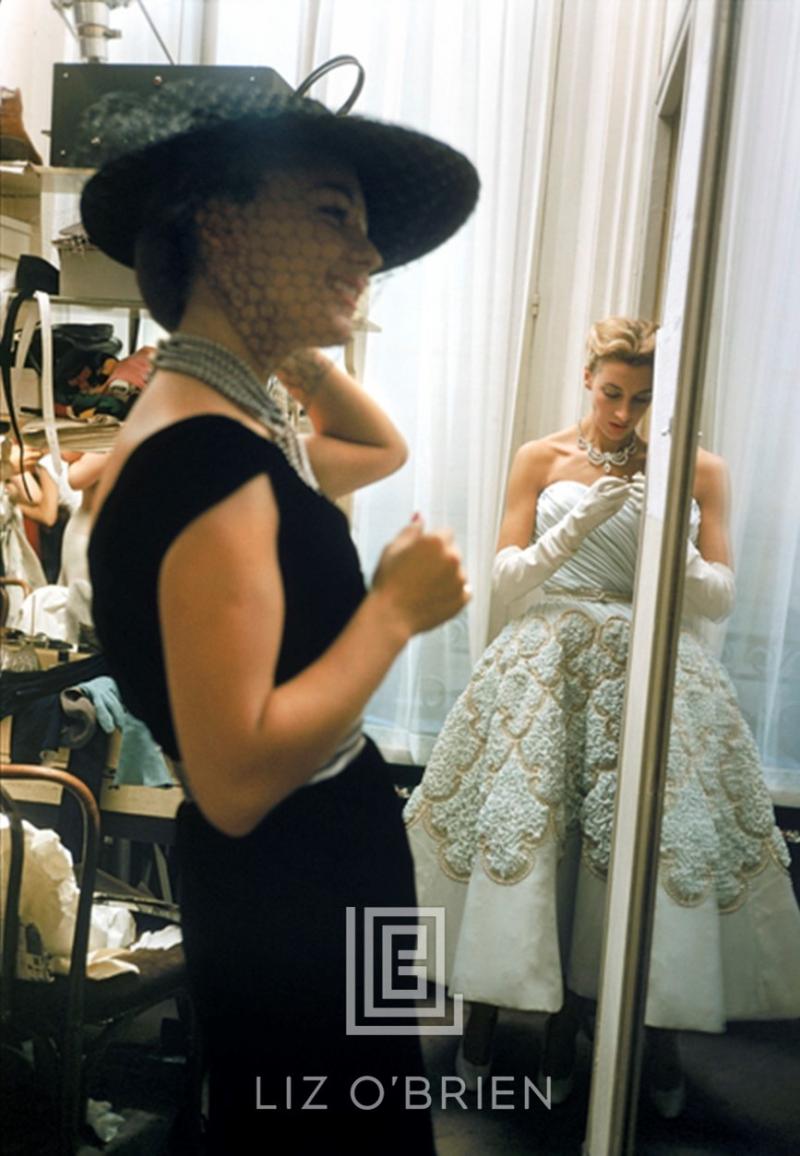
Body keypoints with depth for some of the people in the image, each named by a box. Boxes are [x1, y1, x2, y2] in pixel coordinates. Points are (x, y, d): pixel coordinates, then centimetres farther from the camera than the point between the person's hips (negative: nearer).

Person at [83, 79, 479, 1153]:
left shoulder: (240, 429, 4)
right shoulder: (202, 450, -26)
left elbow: (384, 448, 23)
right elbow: (236, 779, -30)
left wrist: (298, 348, 9)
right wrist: (397, 609, -20)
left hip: (302, 874, 9)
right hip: (288, 899, -9)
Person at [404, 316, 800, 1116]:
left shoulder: (699, 471, 6)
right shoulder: (542, 460, 5)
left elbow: (719, 599, 5)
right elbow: (506, 583, 2)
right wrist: (578, 525, -14)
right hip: (548, 668, 0)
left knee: (661, 839, -4)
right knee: (516, 825, -4)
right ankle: (484, 1012, 14)